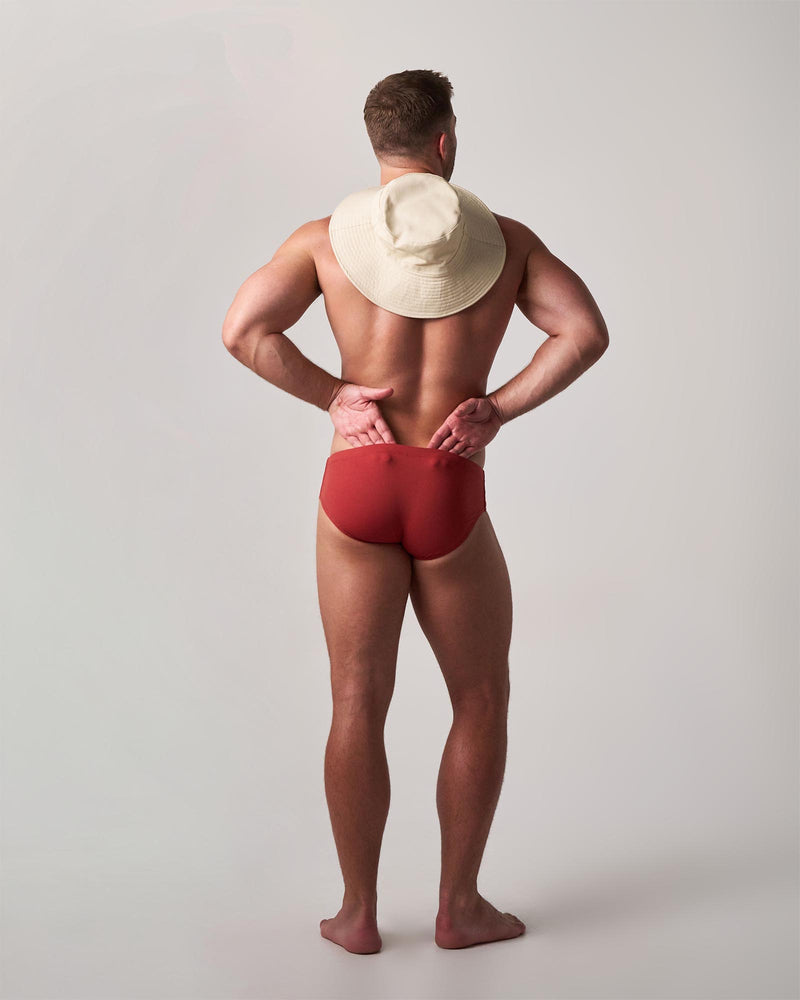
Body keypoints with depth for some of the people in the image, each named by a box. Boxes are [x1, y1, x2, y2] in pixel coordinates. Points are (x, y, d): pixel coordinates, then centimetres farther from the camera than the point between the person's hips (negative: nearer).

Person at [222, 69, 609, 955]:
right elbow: (585, 332, -5)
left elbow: (242, 330, -9)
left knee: (358, 705, 11)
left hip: (357, 484, 1)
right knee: (482, 699, 16)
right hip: (452, 494, -1)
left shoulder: (327, 237, 3)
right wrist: (496, 409, -3)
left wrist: (331, 396, 0)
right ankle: (459, 906, 21)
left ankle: (358, 913, 19)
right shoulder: (504, 238, 4)